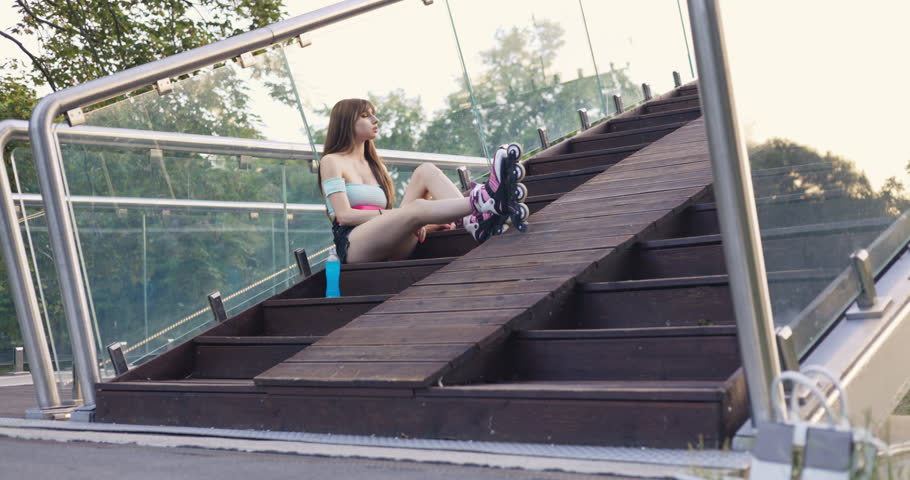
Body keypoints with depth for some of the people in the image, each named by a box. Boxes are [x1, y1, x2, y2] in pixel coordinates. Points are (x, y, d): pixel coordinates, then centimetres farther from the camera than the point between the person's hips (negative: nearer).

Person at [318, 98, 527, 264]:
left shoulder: (374, 165, 29)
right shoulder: (332, 162, 7)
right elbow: (344, 215, -7)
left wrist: (425, 224, 0)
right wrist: (390, 215, -18)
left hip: (391, 250, 6)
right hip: (353, 245, -6)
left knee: (426, 171, -12)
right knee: (416, 208, -34)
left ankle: (477, 223, -38)